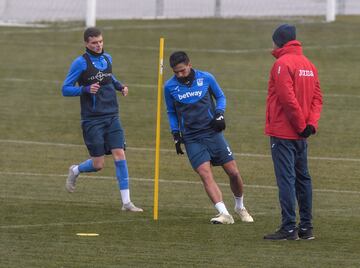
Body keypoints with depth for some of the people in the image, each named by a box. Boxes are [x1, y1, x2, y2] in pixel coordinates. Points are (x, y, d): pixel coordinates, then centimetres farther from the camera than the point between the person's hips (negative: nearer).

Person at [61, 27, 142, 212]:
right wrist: (86, 89, -22)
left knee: (120, 155, -9)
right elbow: (65, 89, -6)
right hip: (92, 119, -5)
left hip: (112, 117, 5)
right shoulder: (80, 63, -8)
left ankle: (126, 202, -7)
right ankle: (75, 171, 30)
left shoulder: (107, 58, 10)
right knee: (98, 164, -4)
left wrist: (120, 86, 10)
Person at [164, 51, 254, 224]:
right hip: (191, 138, 0)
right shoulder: (170, 87, 0)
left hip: (212, 132, 0)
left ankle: (240, 207, 26)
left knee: (233, 172, 1)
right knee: (205, 175, -18)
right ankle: (224, 214, -21)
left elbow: (220, 96, 12)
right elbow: (171, 112, 14)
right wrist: (176, 135, 6)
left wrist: (219, 114, -6)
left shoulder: (206, 78, -3)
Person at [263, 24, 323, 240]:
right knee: (303, 178, 14)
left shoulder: (283, 64, -13)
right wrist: (311, 123, -2)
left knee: (286, 179, -7)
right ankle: (306, 227, 17)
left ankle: (289, 228, -9)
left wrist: (301, 124, -12)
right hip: (301, 134, 8)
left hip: (283, 133, -8)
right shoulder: (308, 65, 12)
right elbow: (317, 97, 8)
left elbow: (288, 99, -20)